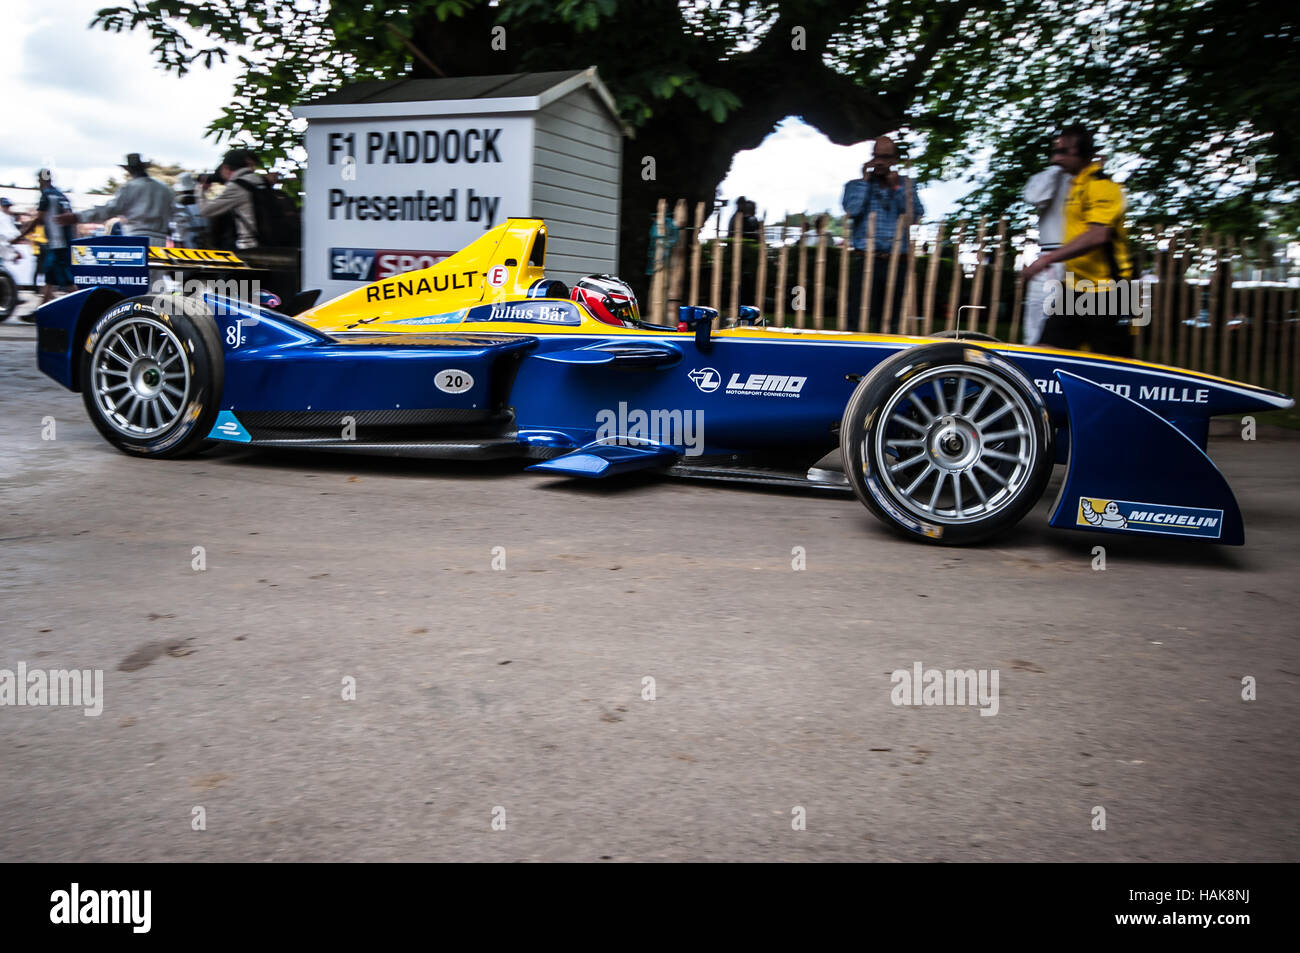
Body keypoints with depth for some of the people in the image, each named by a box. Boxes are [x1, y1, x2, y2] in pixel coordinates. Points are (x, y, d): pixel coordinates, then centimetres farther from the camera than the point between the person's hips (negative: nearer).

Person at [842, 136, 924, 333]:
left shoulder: (905, 185, 17)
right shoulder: (857, 185, 13)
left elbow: (916, 215, 2)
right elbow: (852, 210, -8)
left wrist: (897, 188, -1)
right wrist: (865, 180, 0)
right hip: (865, 260, -2)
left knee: (891, 323, 5)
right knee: (857, 320, -11)